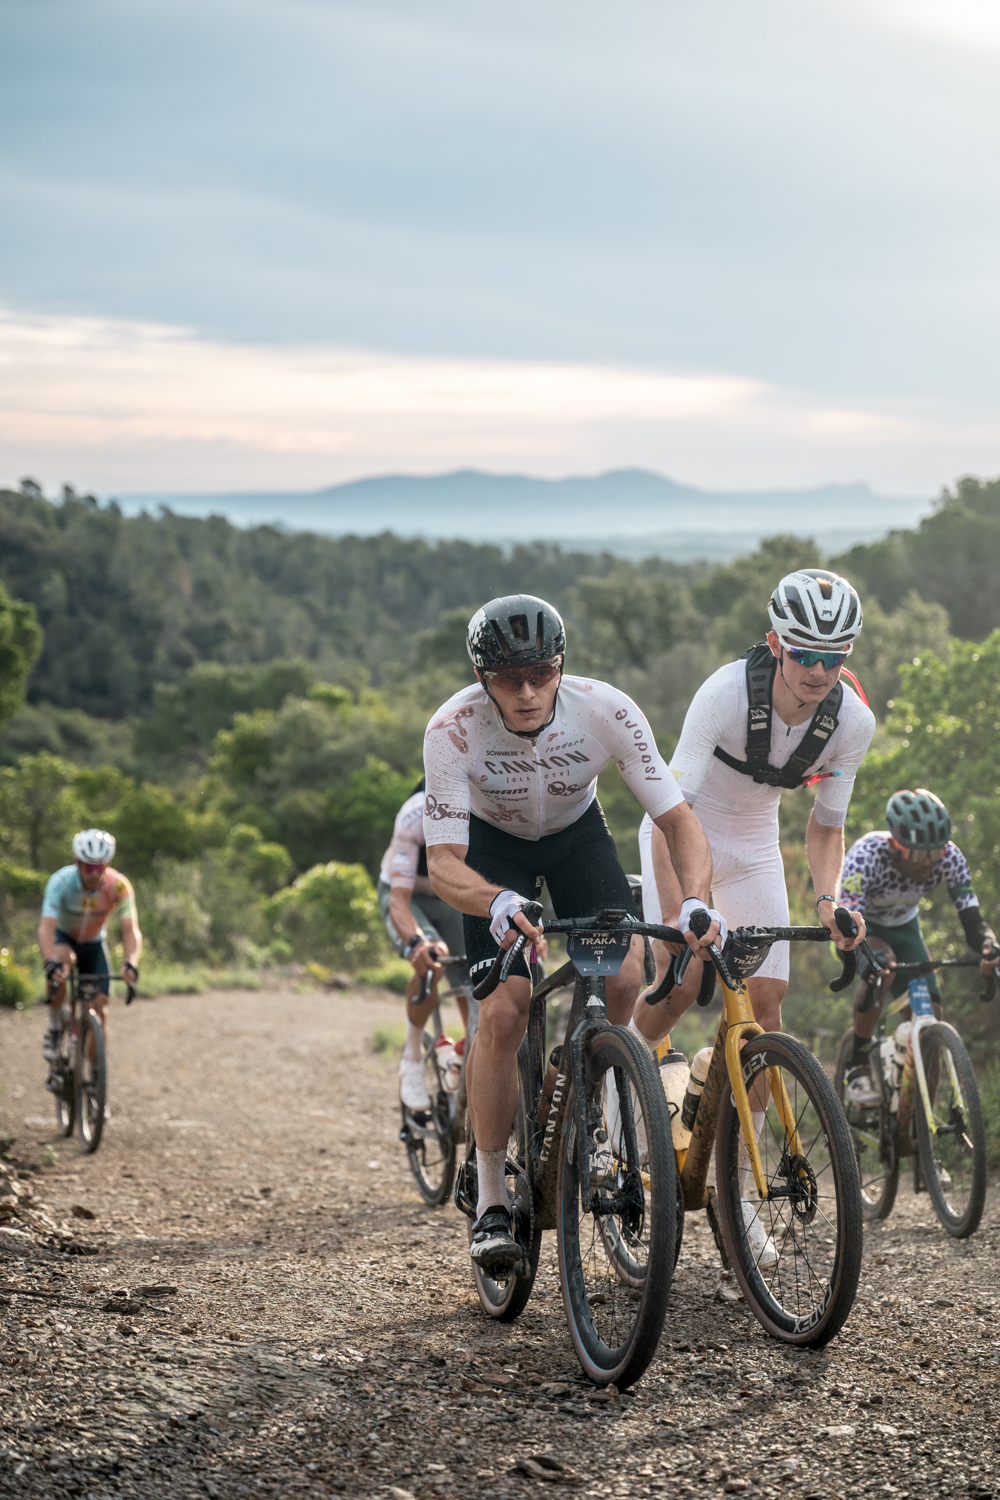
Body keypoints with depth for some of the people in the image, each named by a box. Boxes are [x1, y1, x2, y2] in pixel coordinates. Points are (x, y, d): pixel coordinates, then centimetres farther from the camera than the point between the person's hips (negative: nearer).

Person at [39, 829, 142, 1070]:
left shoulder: (118, 886, -27)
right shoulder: (61, 881, -31)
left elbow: (131, 930, -34)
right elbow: (46, 927, -41)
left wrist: (130, 964, -54)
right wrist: (51, 962, -60)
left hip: (94, 944, 2)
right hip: (63, 938, -2)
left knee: (100, 1008, -9)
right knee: (62, 958, -37)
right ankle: (55, 1028, -18)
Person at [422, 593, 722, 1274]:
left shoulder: (606, 709, -31)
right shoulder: (454, 729, -34)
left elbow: (678, 817, -28)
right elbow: (443, 862, -35)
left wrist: (695, 899, -47)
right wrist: (498, 903, -57)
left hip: (577, 833, 2)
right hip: (493, 846, -2)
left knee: (625, 976, -22)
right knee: (503, 1012, -18)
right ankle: (492, 1198, -3)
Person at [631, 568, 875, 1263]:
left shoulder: (853, 721, -19)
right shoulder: (727, 692, -32)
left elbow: (826, 826, -5)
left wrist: (829, 898, -23)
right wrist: (675, 916, -45)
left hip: (755, 846, 4)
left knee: (765, 1000, -8)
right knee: (683, 978, -23)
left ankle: (738, 1186, 2)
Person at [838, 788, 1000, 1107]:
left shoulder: (950, 858, -29)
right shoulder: (867, 855, -39)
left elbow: (972, 921, -30)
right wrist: (875, 952, -66)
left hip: (903, 926, 4)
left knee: (929, 1013, -13)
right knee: (881, 972, -36)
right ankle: (858, 1067, -17)